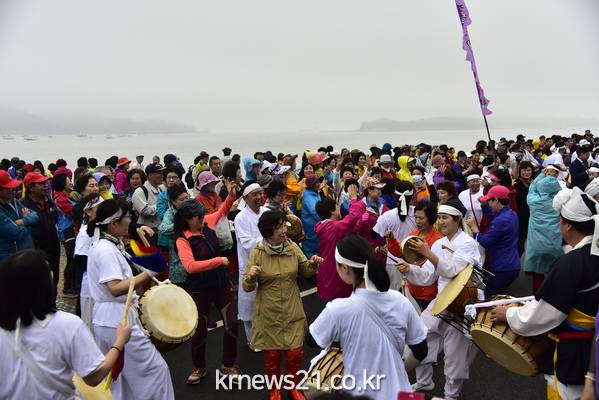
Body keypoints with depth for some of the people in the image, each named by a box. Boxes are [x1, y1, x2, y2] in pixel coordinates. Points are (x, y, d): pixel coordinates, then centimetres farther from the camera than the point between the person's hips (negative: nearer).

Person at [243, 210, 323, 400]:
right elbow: (248, 287, -9)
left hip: (292, 312, 2)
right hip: (269, 314, -2)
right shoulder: (257, 253, -11)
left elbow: (305, 272, 7)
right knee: (272, 354, 11)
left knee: (295, 353, 8)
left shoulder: (293, 248, -4)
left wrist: (312, 264, -13)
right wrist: (250, 277, -30)